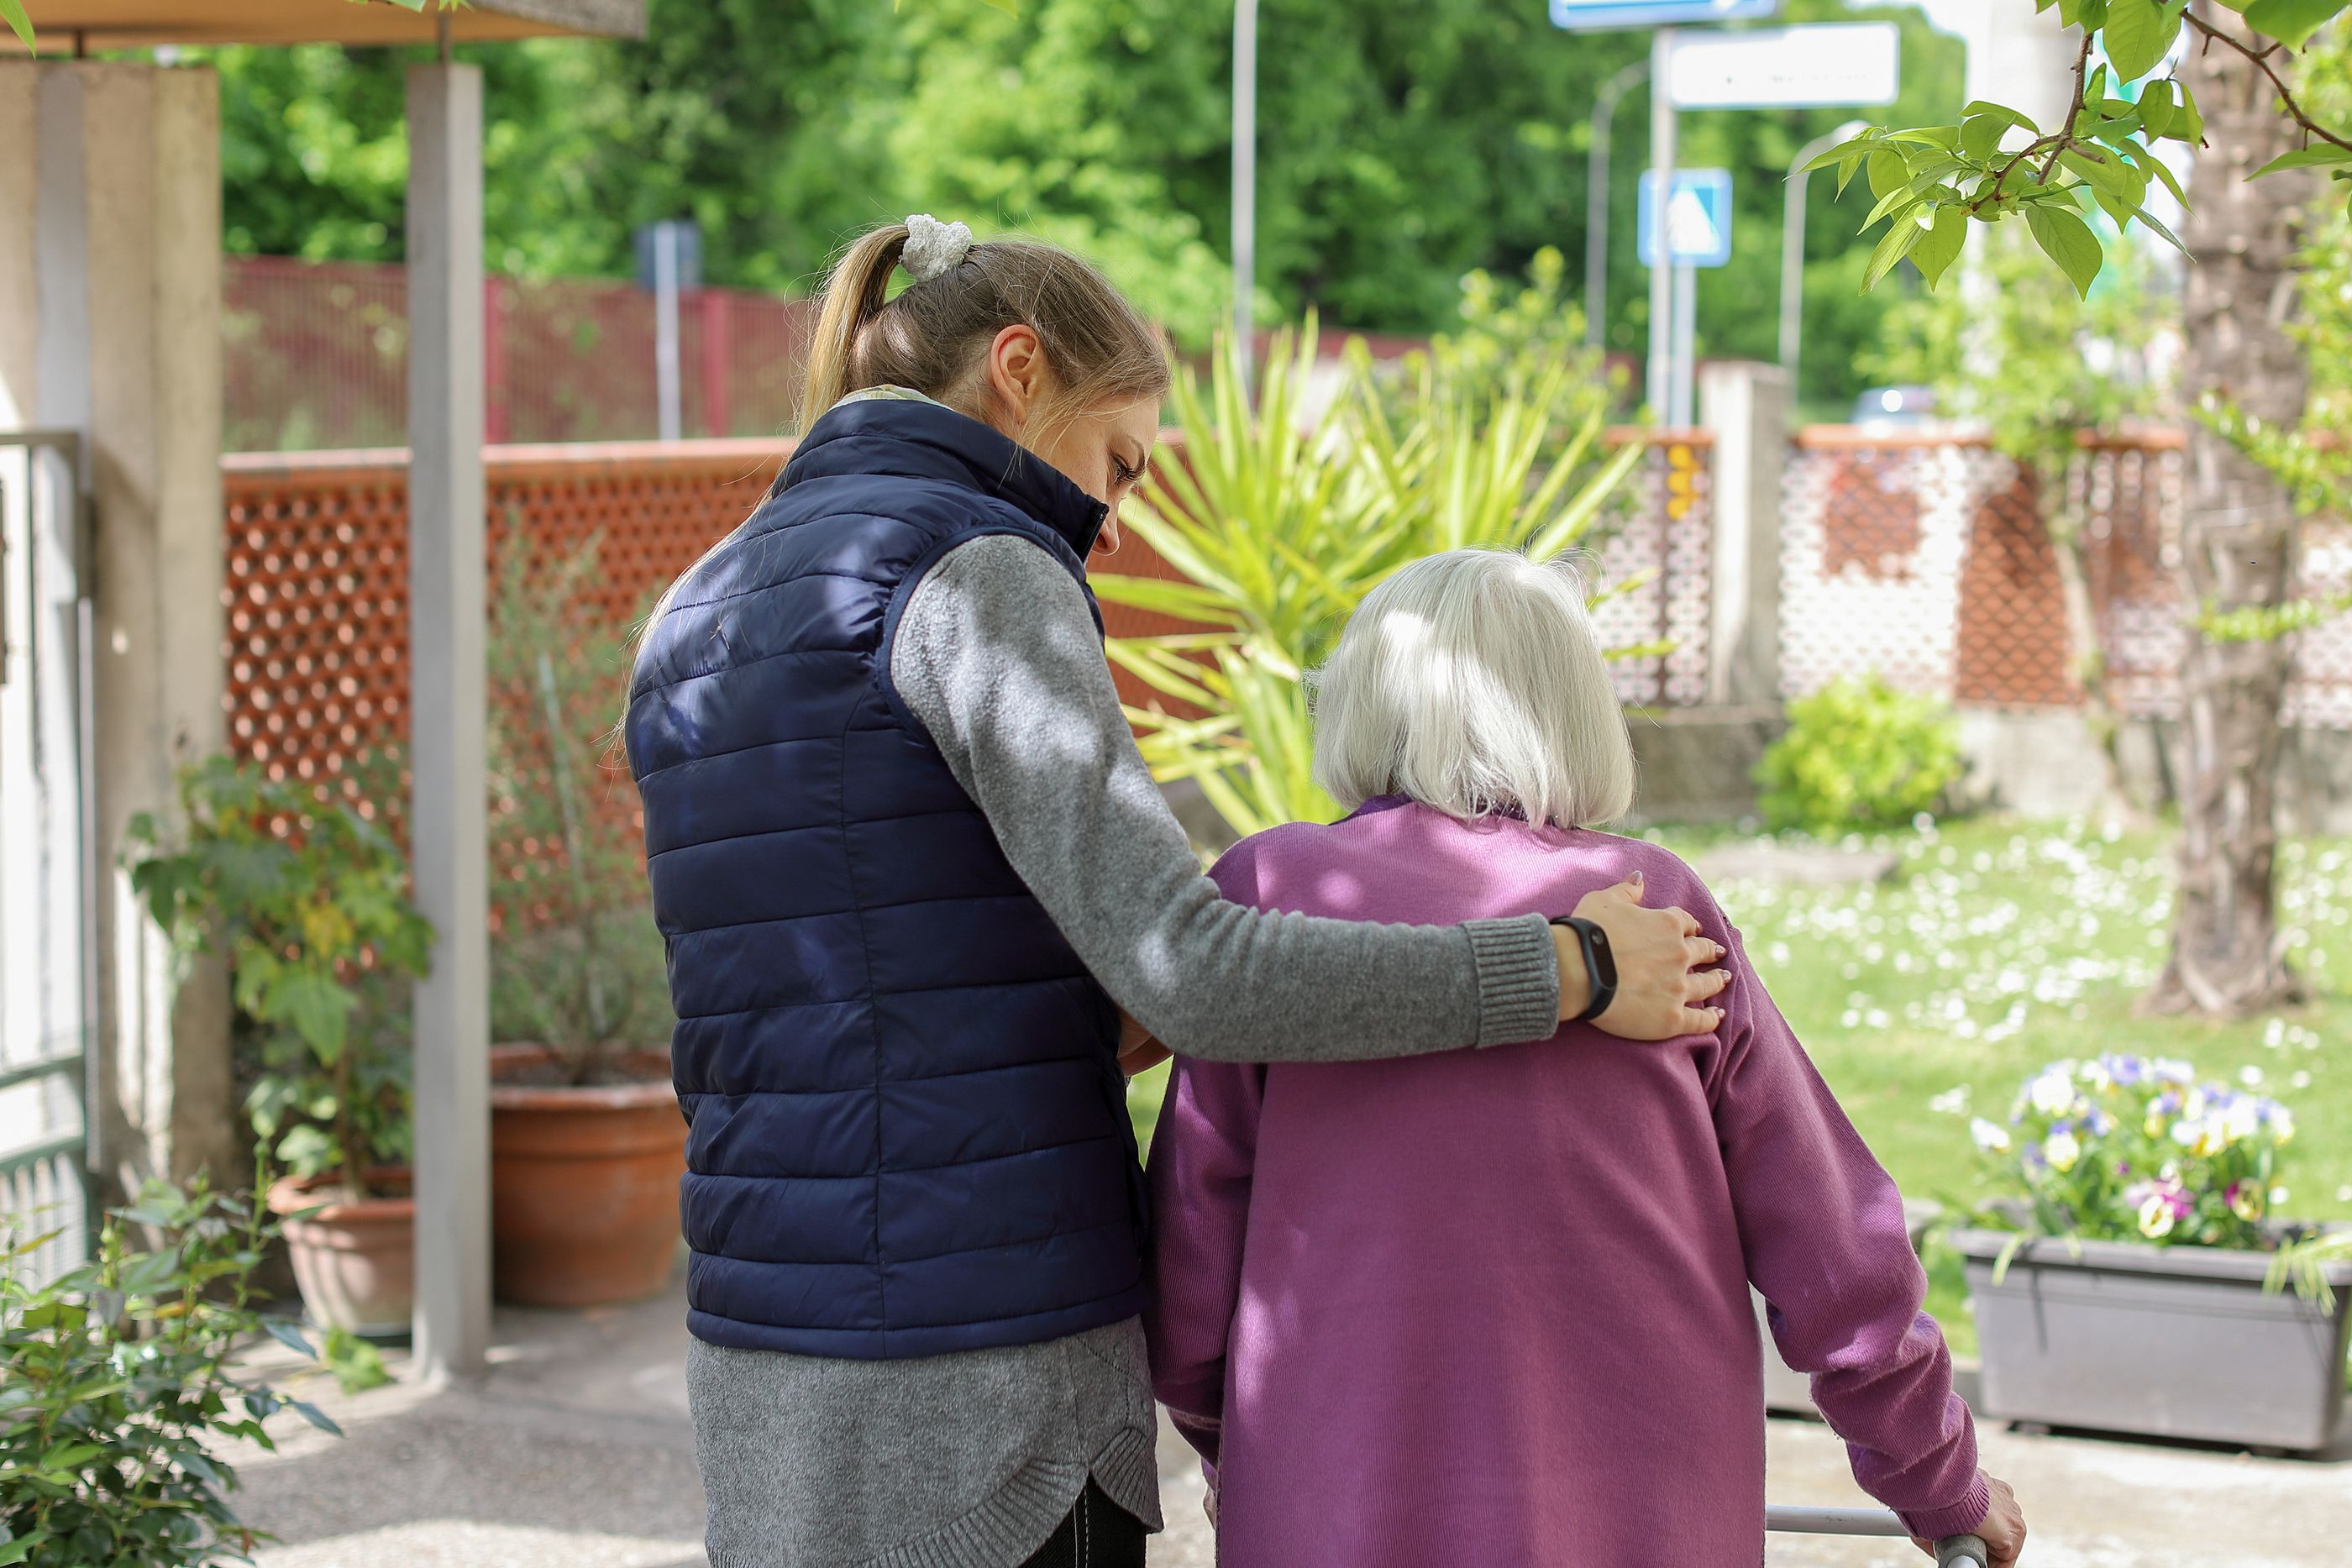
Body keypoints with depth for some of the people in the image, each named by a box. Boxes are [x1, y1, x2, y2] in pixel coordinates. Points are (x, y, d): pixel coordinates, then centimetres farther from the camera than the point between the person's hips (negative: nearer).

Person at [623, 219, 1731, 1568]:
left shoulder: (694, 630, 14)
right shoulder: (970, 575, -12)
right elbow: (1182, 968, -20)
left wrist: (1126, 1027, 18)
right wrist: (1568, 975, -12)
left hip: (771, 1360, 8)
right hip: (985, 1377, -8)